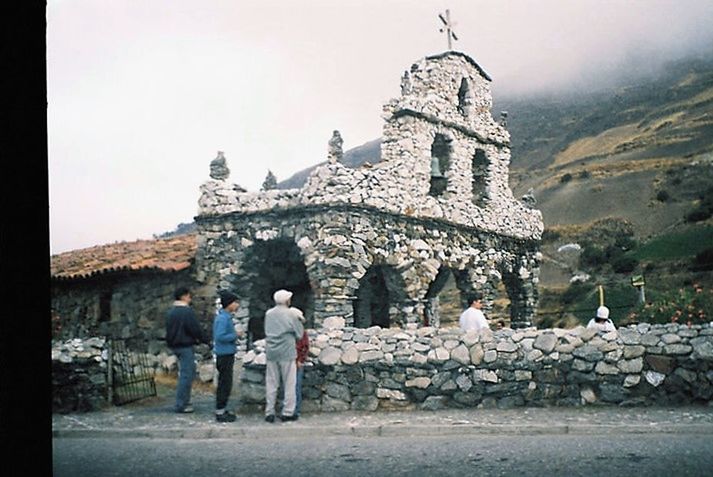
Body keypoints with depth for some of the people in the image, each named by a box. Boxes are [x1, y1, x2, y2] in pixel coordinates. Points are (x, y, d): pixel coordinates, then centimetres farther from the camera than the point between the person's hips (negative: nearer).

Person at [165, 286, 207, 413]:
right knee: (186, 375, -4)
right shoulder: (187, 311, -16)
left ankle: (184, 401, 20)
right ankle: (181, 405, -2)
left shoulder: (170, 312, 12)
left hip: (175, 345, 9)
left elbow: (169, 330, 19)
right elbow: (196, 329, -17)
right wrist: (204, 340, -2)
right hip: (185, 346, -9)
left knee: (188, 373, 18)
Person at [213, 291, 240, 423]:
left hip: (227, 354, 10)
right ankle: (220, 413, 1)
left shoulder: (226, 317, 13)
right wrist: (235, 335, -16)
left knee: (224, 384, 15)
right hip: (225, 355, -10)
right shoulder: (223, 318, -18)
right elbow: (220, 336, -26)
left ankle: (221, 410, 23)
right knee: (225, 384, -5)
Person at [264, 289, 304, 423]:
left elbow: (267, 331, 11)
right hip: (287, 352, -4)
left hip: (271, 352, 4)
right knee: (289, 383, 5)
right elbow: (299, 334, -3)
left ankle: (269, 412, 9)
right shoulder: (290, 314, -9)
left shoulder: (268, 314, 5)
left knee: (271, 383, 9)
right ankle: (287, 412, 6)